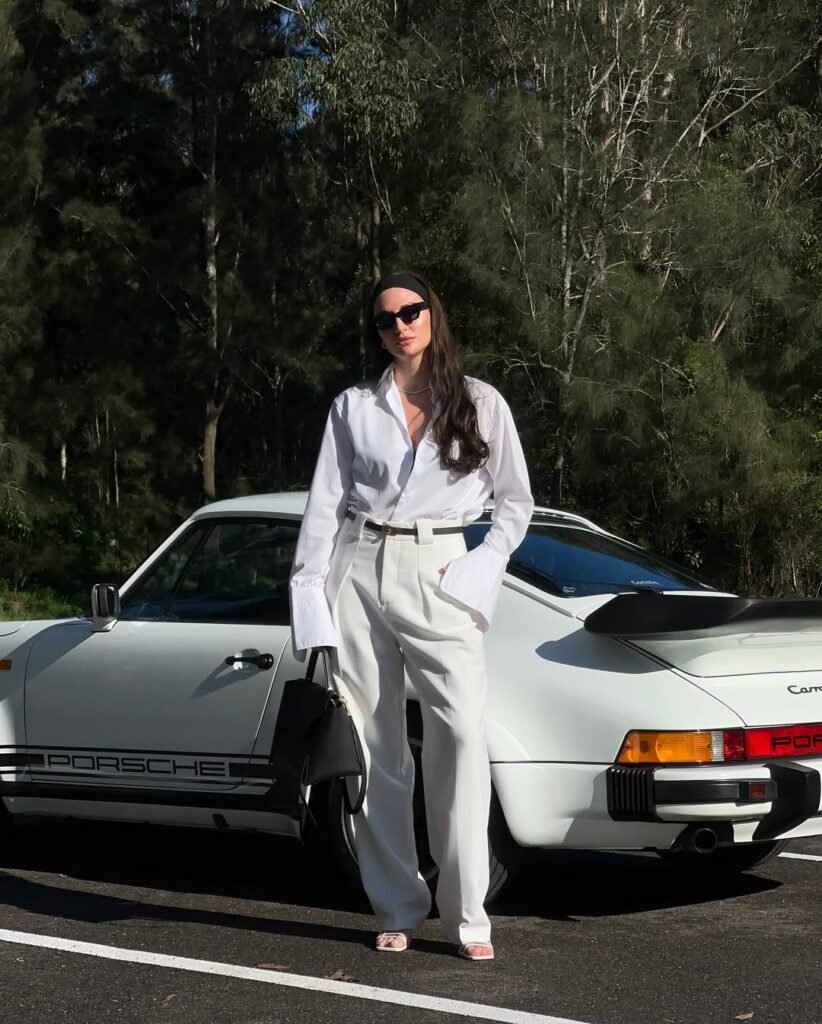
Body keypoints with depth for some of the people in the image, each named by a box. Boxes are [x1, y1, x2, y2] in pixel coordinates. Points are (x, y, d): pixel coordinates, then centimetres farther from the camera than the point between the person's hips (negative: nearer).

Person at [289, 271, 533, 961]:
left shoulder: (480, 403, 8)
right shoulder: (353, 407, 11)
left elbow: (516, 501, 12)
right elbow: (324, 506, 9)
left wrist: (483, 566, -1)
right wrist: (310, 595, 1)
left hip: (438, 573, -2)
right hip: (361, 572, 2)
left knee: (462, 732, -16)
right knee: (375, 745, 1)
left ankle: (468, 915, -12)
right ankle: (397, 909, 10)